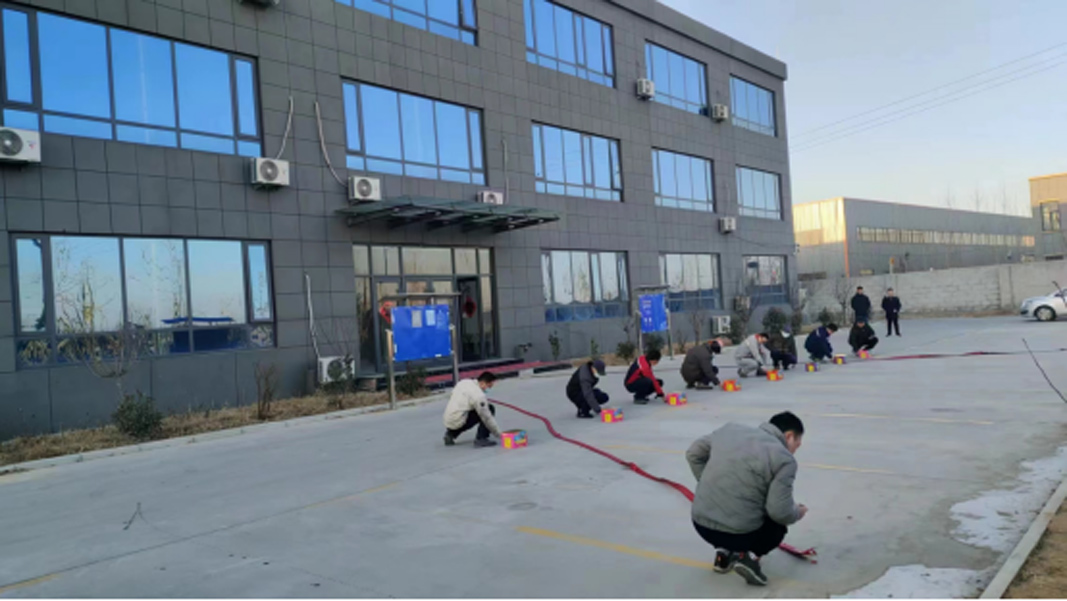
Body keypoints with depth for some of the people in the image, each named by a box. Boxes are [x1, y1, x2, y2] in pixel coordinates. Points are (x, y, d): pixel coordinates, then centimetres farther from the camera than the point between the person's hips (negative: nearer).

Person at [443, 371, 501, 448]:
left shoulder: (464, 382, 5)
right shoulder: (479, 395, -16)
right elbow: (487, 418, -13)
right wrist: (499, 434, -2)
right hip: (458, 422, -8)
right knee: (490, 409, -6)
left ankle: (451, 434, 24)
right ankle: (481, 439, -10)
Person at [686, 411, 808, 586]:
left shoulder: (730, 429, 8)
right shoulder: (784, 459, -9)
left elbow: (693, 454, 16)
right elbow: (780, 512, -14)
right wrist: (797, 513, 8)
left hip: (701, 523, 5)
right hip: (739, 533, -5)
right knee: (778, 525, 26)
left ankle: (723, 552, 16)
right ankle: (750, 556, 1)